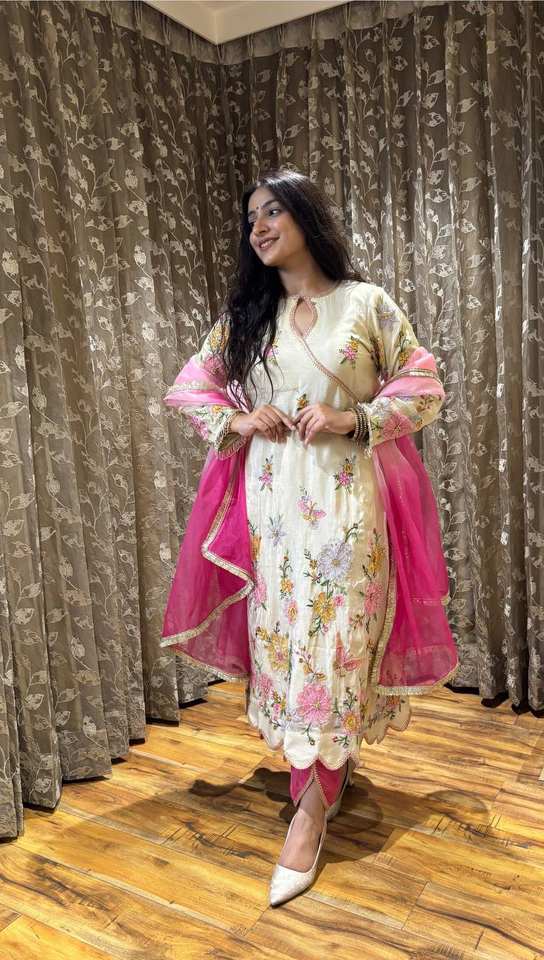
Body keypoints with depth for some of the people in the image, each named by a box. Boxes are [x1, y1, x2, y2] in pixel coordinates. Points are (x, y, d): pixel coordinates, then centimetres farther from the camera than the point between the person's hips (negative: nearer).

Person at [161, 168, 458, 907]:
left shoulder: (368, 304, 1)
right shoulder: (243, 314, 10)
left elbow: (425, 391, 2)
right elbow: (188, 388, 14)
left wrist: (352, 418, -13)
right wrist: (238, 421, -5)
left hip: (346, 501, -3)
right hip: (271, 502, 3)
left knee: (334, 643, -3)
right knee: (283, 638, 7)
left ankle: (312, 808, 9)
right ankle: (332, 767, 29)